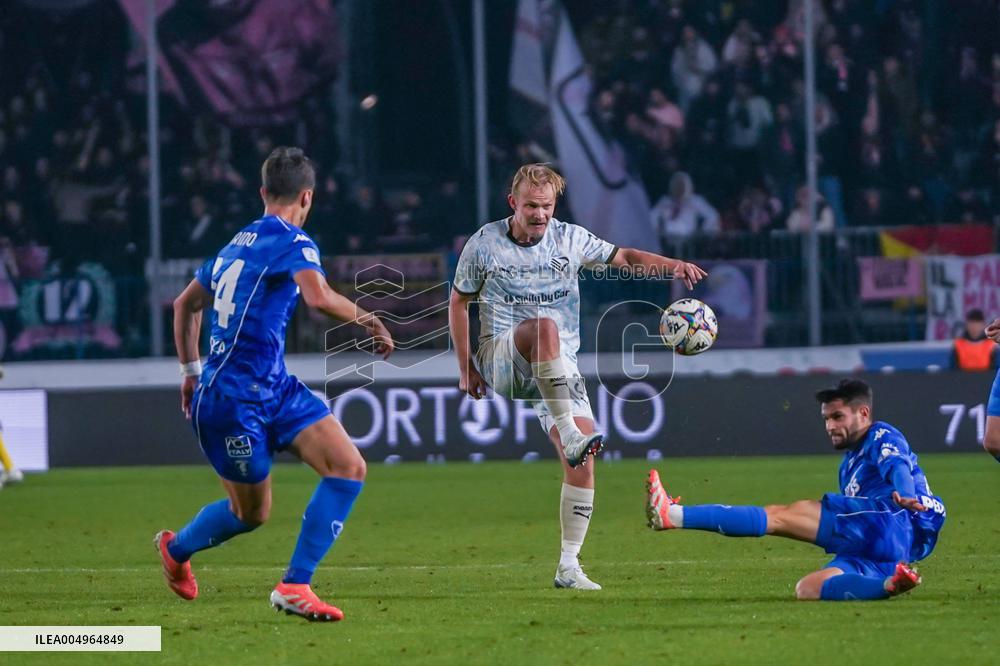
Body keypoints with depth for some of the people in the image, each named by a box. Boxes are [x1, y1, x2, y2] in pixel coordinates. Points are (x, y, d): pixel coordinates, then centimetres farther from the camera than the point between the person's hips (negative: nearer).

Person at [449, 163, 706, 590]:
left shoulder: (569, 239, 7)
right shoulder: (484, 244, 1)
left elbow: (623, 257, 12)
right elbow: (459, 303, 10)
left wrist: (669, 264, -7)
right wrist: (466, 368, 6)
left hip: (560, 369, 4)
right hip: (502, 359, -4)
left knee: (581, 462, -12)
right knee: (544, 326, -39)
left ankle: (568, 566, -3)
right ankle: (569, 432, -46)